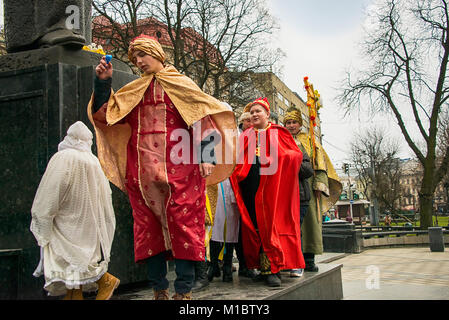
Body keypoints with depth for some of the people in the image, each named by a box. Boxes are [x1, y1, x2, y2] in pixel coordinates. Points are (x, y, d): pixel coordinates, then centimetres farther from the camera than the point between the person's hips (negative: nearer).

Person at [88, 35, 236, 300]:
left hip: (179, 171, -4)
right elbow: (104, 113, 14)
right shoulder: (133, 92, 19)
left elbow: (203, 115, 2)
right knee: (149, 226, 4)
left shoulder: (181, 84, 9)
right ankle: (159, 289, 13)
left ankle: (184, 290, 0)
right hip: (143, 172, 4)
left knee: (182, 224, -6)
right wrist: (104, 82, 4)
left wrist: (206, 156, -8)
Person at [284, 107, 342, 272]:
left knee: (309, 219, -7)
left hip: (307, 185, -1)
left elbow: (320, 163, 7)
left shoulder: (309, 141, 16)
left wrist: (319, 184, -7)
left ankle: (309, 258, -4)